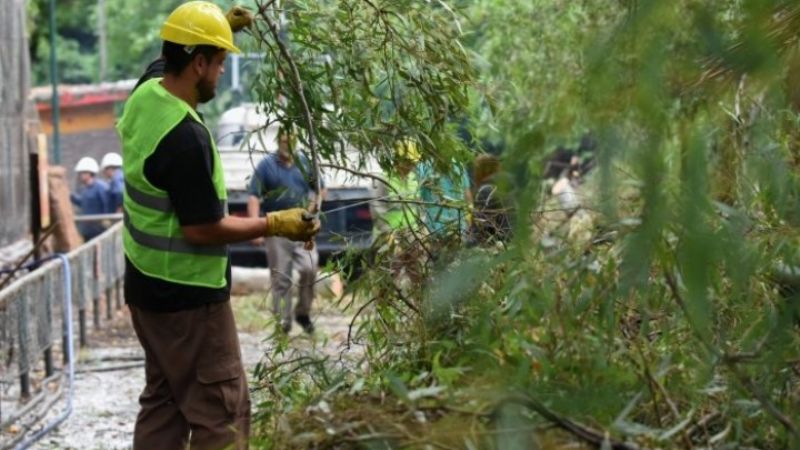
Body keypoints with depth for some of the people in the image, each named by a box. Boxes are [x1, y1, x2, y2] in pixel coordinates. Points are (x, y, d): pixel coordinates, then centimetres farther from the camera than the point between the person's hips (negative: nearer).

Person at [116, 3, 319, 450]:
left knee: (164, 400, 17)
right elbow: (202, 229, -23)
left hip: (147, 286, 10)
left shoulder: (144, 96, 0)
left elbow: (168, 63, 26)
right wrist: (275, 224, -13)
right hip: (187, 296, -10)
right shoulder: (186, 138, -27)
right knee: (222, 410, -2)